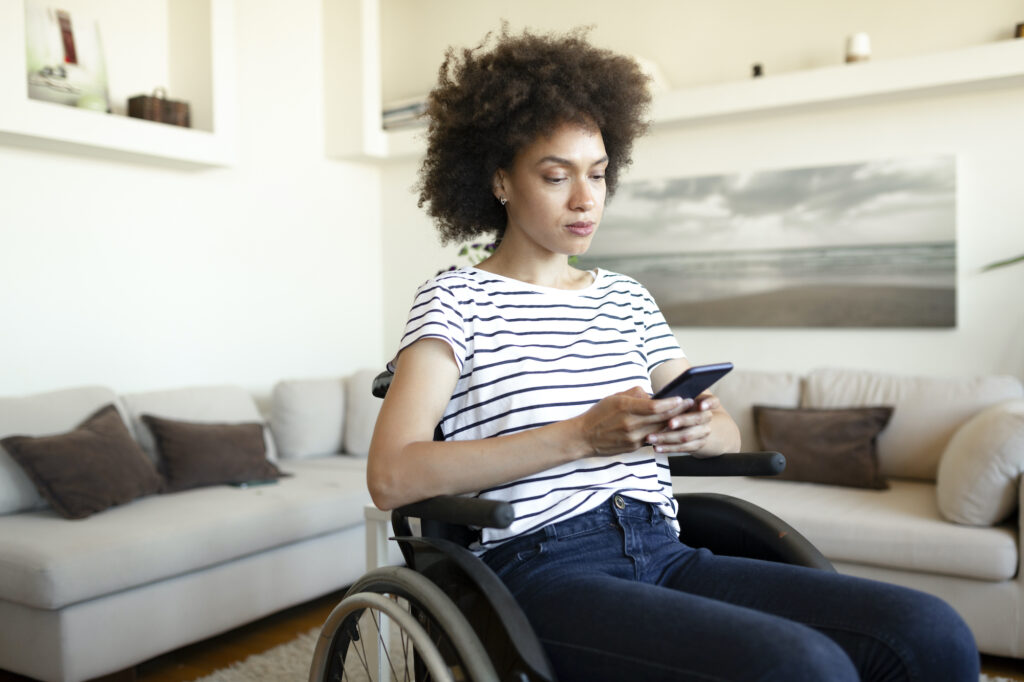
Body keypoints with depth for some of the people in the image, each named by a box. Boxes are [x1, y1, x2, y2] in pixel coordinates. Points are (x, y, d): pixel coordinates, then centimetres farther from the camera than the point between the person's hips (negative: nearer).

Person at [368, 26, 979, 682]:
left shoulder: (626, 298, 18)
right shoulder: (456, 299, 3)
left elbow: (729, 434, 19)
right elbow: (392, 476, -11)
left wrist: (700, 429, -7)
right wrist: (580, 436, -17)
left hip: (664, 554, 5)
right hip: (542, 568, -5)